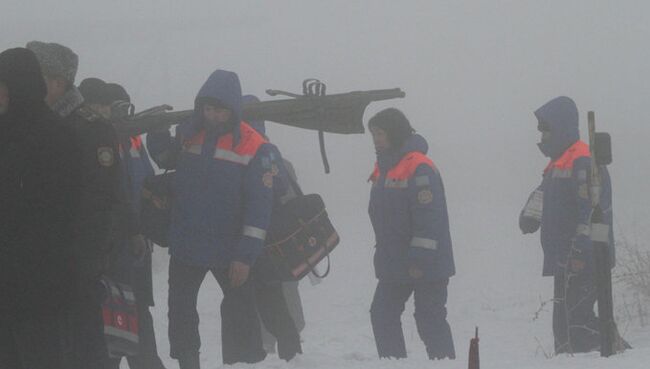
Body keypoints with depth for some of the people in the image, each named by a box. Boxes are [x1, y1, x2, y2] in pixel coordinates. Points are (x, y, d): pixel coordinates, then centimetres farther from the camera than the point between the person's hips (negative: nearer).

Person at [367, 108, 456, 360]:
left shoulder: (419, 168, -17)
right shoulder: (384, 168, 13)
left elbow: (429, 217, -22)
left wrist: (420, 259, -24)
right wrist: (382, 253, 22)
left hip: (426, 266, -10)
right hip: (394, 264, 10)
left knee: (429, 319, -5)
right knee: (382, 314, 9)